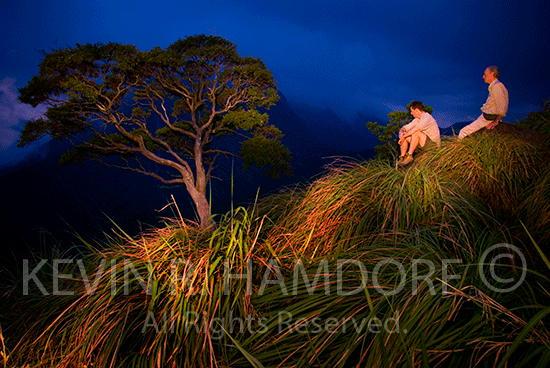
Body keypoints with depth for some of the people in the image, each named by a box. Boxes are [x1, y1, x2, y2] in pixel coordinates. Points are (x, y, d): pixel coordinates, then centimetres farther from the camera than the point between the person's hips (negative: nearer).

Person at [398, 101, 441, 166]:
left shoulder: (427, 118, -19)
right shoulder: (417, 120, 9)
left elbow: (415, 129, -33)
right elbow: (403, 129, 8)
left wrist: (403, 137, -23)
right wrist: (401, 133, -16)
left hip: (433, 144, -9)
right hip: (424, 143, 9)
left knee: (416, 132, -31)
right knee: (404, 136, 0)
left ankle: (409, 156, -24)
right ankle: (402, 157, -11)